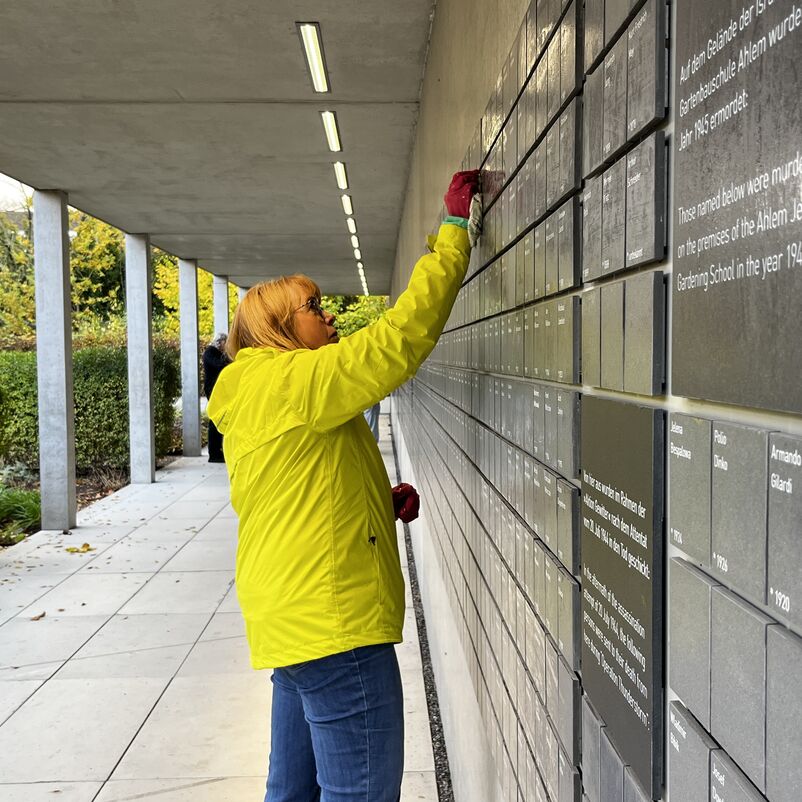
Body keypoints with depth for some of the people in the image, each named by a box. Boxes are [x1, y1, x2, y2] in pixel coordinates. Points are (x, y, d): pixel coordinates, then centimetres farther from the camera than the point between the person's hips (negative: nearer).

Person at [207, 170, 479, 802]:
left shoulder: (255, 402, 18)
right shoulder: (293, 382, -14)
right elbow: (403, 336, -20)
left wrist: (383, 503, 8)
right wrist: (456, 227, -11)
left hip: (293, 623, 11)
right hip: (333, 624, -10)